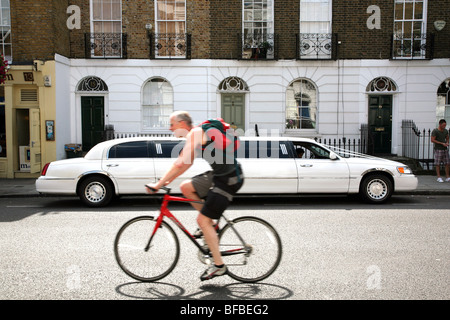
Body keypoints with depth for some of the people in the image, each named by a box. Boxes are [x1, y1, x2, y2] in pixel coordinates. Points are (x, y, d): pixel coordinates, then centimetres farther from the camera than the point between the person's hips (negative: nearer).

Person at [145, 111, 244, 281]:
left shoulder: (195, 133, -14)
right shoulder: (197, 133, 15)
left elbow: (181, 164, -21)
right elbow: (184, 163, 19)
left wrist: (158, 185, -16)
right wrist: (166, 181, 15)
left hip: (229, 179, -9)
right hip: (218, 175, 9)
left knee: (202, 220, -5)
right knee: (185, 187, 10)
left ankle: (219, 265, 4)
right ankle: (211, 224, 18)